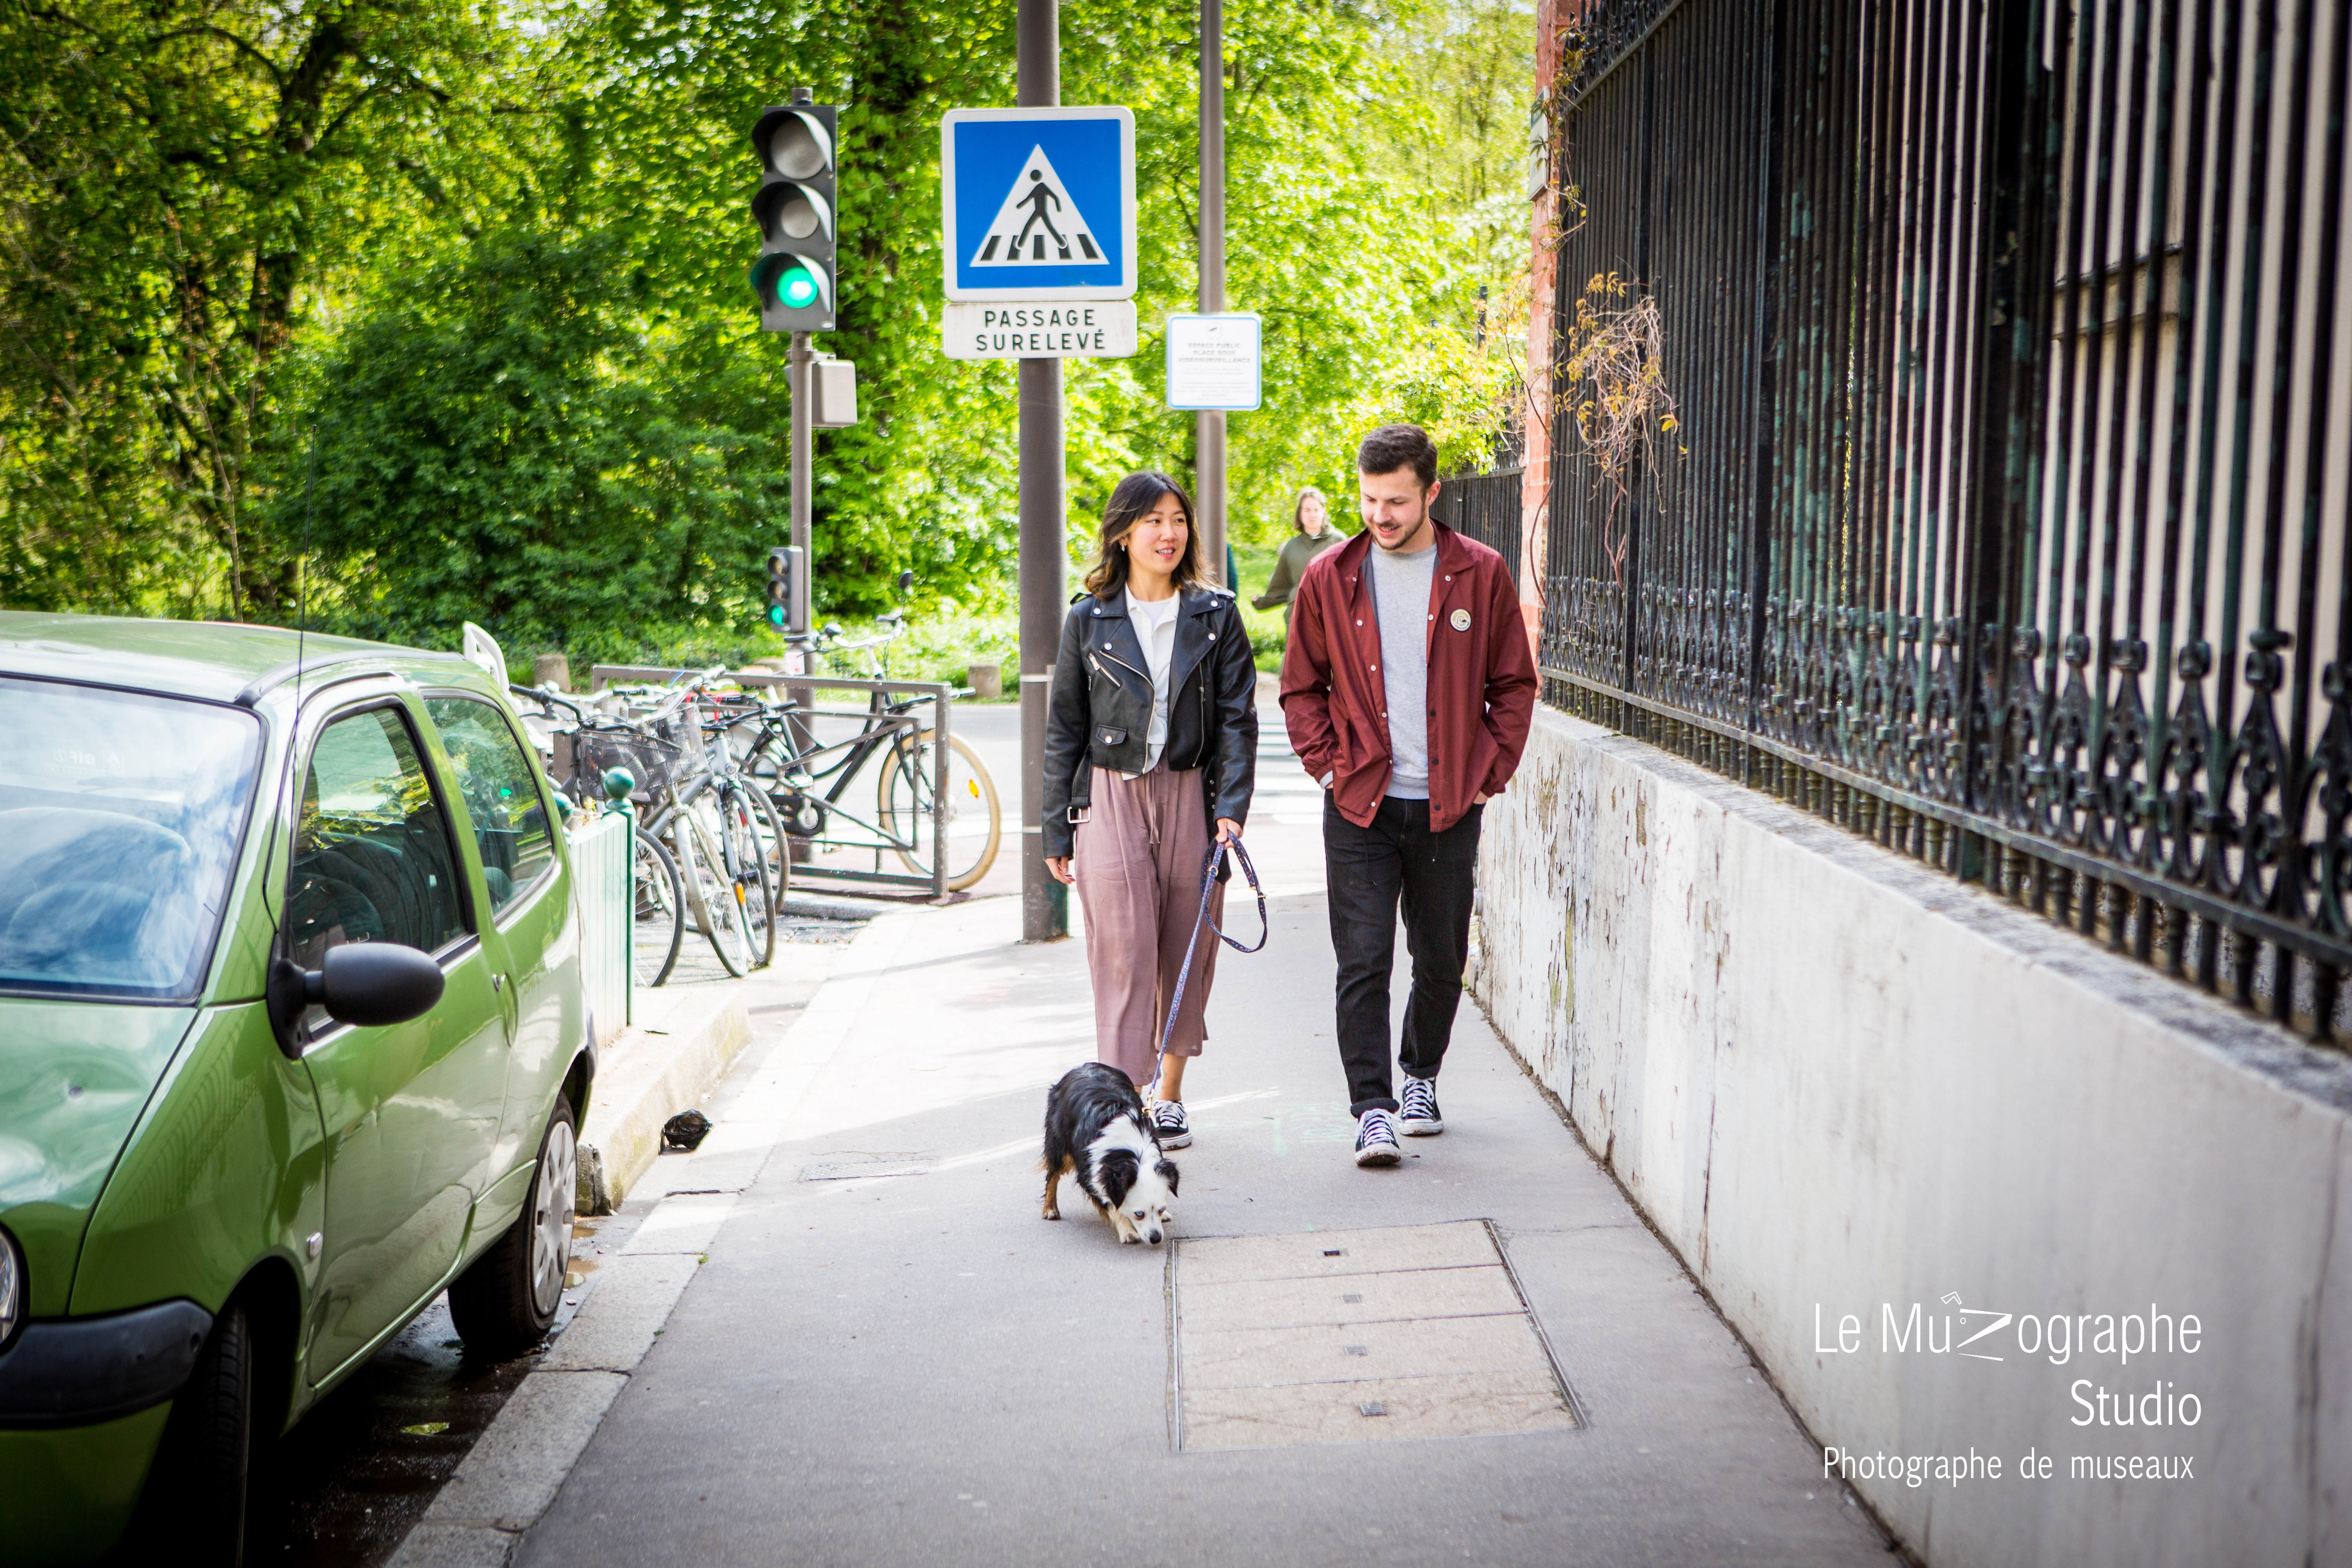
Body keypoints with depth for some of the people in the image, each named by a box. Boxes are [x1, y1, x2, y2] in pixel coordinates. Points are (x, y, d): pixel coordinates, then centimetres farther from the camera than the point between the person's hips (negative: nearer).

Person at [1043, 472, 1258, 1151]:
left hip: (1191, 796, 1)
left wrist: (1232, 807, -10)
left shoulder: (1216, 617, 5)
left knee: (1187, 954, 7)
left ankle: (1168, 1095, 22)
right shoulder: (1090, 619, 4)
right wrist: (1057, 832, 6)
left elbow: (1237, 719, 3)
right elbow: (1064, 731, 8)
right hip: (1110, 797, -1)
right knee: (1123, 952, -9)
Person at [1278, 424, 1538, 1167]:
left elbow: (1514, 686, 8)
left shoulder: (1480, 575, 1)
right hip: (1359, 805, 0)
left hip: (1449, 806, 1)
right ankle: (1372, 1109, -2)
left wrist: (1489, 773, 0)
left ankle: (1421, 1079, 33)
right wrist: (1328, 765, -1)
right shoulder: (1330, 578, 3)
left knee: (1441, 960, 11)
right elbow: (1301, 688, 10)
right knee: (1362, 962, -6)